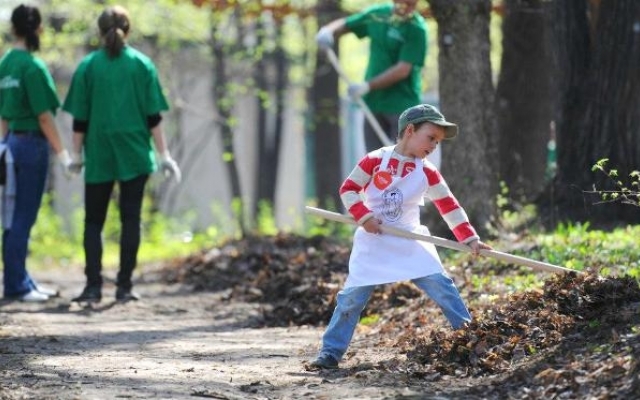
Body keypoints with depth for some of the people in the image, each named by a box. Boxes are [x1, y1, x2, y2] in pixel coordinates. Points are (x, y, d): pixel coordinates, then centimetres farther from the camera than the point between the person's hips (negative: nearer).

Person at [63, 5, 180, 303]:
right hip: (134, 155, 0)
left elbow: (80, 119, -1)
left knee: (94, 220, 7)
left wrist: (77, 155, 8)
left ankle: (94, 285, -3)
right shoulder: (142, 65, 0)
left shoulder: (88, 66, -1)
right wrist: (164, 155, 3)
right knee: (130, 219, 6)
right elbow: (153, 116, -1)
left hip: (99, 155, 0)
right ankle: (124, 286, 2)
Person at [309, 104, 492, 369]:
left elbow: (449, 207, 0)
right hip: (373, 242, -2)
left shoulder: (428, 173, -1)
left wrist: (470, 238, -7)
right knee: (352, 296, -6)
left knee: (442, 286, -8)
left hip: (410, 242, 2)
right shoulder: (376, 160, -9)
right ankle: (330, 352, 2)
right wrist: (363, 217, -18)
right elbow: (348, 189, -5)